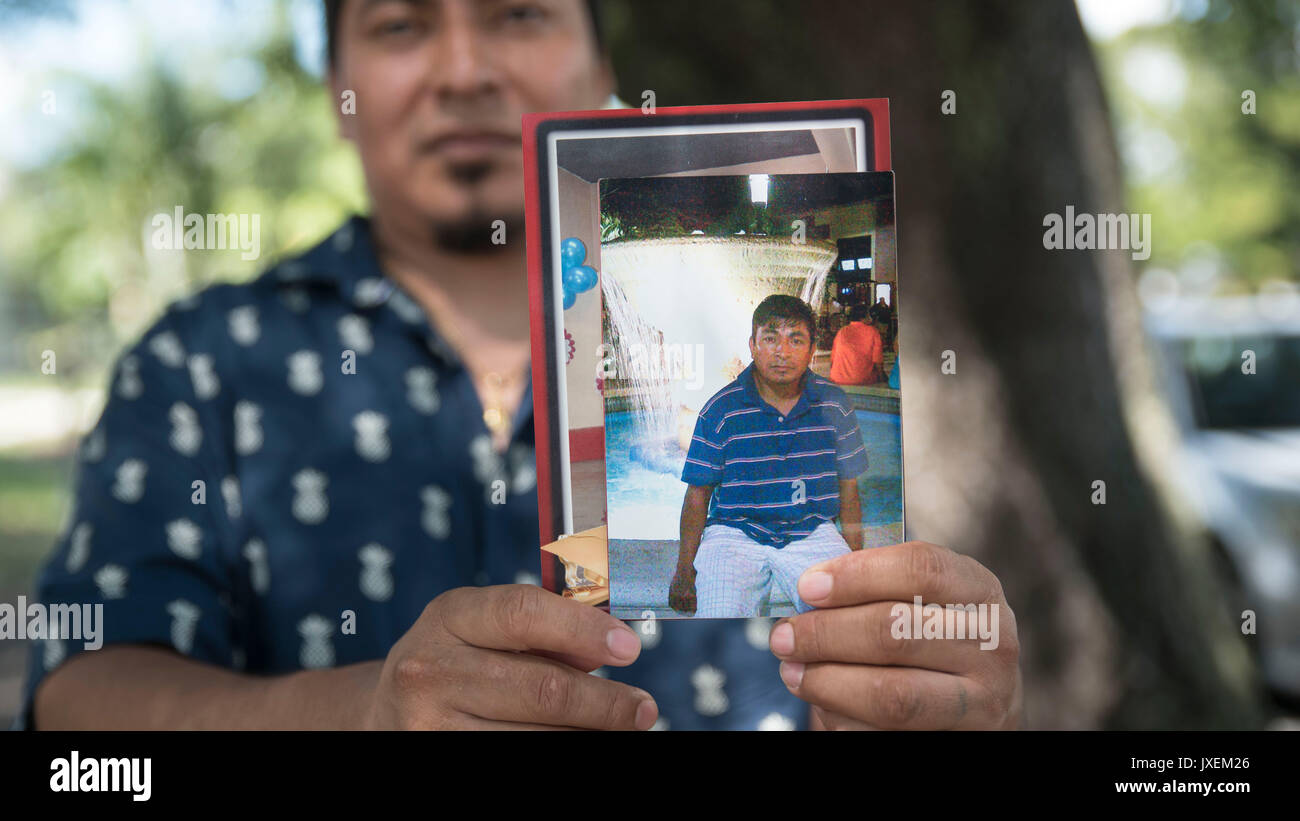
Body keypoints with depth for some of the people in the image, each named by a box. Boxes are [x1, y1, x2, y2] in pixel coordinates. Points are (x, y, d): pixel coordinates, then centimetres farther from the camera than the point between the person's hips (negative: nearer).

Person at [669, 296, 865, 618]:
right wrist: (685, 570, -2)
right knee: (721, 615, -29)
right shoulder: (721, 410, -4)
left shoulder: (834, 405, 4)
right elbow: (698, 495, 1)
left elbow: (848, 487, 12)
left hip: (812, 533, 2)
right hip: (735, 532, -2)